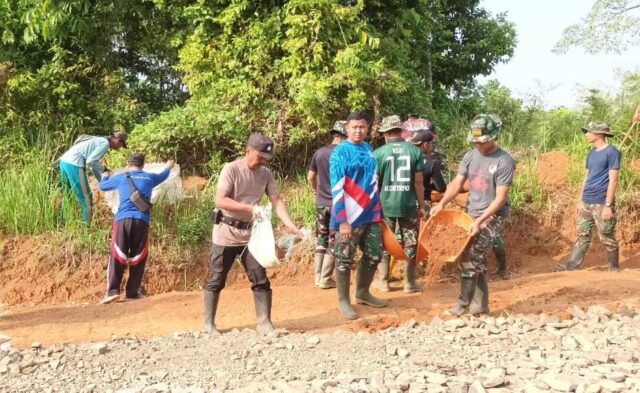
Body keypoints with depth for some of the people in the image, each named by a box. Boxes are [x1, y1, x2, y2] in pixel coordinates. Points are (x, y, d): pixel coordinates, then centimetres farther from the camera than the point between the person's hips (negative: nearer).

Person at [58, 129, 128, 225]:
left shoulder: (99, 141, 24)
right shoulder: (105, 143, -5)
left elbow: (94, 166, 28)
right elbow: (90, 161, -15)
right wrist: (104, 169, 0)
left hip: (64, 161, 10)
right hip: (74, 164, -10)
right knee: (86, 199, -1)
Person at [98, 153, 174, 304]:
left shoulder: (120, 177, 14)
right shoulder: (149, 178, 17)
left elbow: (102, 186, 30)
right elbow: (163, 175, 39)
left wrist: (105, 176, 53)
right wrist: (168, 167, 63)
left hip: (123, 219, -1)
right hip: (141, 221, 1)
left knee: (117, 255, -2)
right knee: (138, 257, 8)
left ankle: (112, 291, -12)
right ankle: (132, 292, 10)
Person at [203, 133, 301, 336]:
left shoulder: (266, 174, 1)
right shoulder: (231, 169, -15)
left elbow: (276, 201, -4)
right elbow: (220, 201, -22)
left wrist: (291, 226, -18)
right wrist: (250, 207, -30)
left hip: (251, 233, 5)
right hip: (226, 233, -5)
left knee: (260, 279, 3)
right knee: (216, 280, 4)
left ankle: (264, 323, 11)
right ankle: (208, 324, 15)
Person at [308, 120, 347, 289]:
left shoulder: (319, 153, 4)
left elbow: (311, 177, 13)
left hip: (321, 203, 5)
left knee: (321, 240, 14)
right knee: (334, 242, 4)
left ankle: (318, 277, 17)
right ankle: (325, 279, 5)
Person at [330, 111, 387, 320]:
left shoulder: (369, 150, 9)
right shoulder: (340, 152, -12)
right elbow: (337, 188, -16)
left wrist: (379, 211, 18)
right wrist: (342, 221, -20)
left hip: (371, 215, 7)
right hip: (350, 217, -7)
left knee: (374, 255, 15)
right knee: (345, 260, 2)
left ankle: (363, 293, 32)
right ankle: (343, 301, 15)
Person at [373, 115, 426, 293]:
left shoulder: (378, 153, -6)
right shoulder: (415, 151, -4)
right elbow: (418, 182, -3)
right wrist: (422, 206, 6)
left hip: (385, 205, 0)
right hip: (408, 205, 0)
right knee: (410, 244, 10)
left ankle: (384, 282, 18)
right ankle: (409, 283, 14)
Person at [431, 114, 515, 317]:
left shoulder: (504, 161, -15)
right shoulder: (470, 156, 3)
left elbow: (500, 198, -18)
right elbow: (457, 183, 3)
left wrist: (480, 221, -24)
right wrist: (442, 204, -14)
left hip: (492, 216, -6)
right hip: (472, 213, 6)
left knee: (470, 257, -15)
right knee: (477, 260, 10)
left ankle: (464, 302, -4)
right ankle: (481, 305, 20)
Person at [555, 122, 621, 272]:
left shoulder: (612, 152, -12)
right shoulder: (591, 153, 13)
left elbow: (613, 181, -15)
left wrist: (608, 205, -18)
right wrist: (580, 199, 16)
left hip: (602, 203, -7)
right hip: (586, 203, 8)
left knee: (607, 238, 2)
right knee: (582, 235, 9)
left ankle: (614, 269, 14)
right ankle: (572, 265, 11)